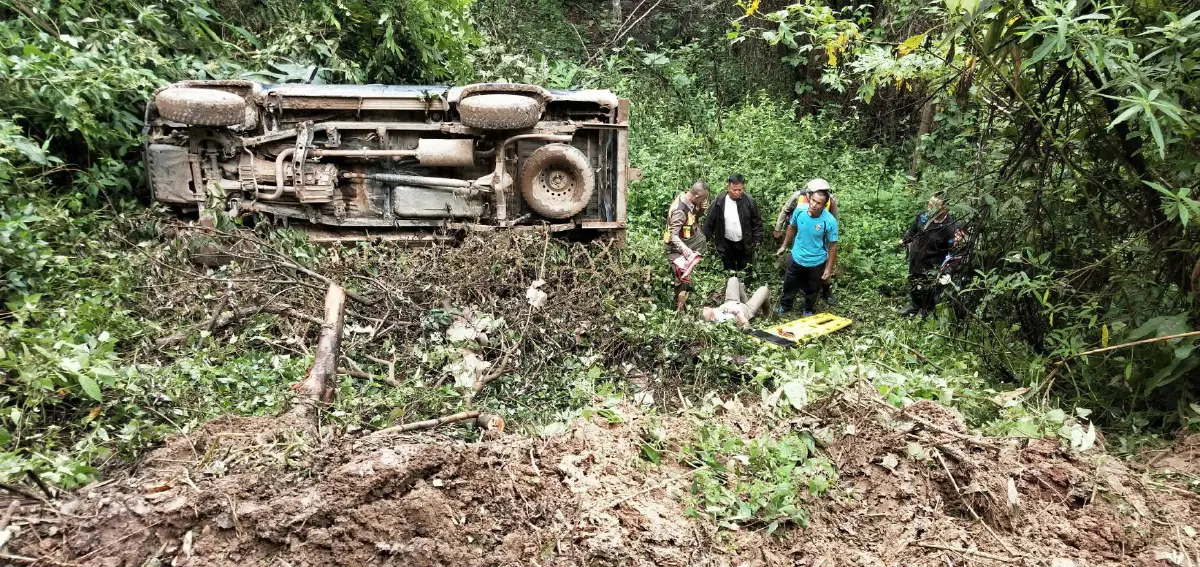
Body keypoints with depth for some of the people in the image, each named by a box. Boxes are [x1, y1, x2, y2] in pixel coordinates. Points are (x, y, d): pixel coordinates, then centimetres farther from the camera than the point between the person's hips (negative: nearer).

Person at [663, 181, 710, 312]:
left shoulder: (690, 201, -6)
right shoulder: (680, 210, -32)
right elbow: (673, 235, -31)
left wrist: (700, 210, -11)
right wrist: (683, 248, -47)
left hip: (686, 244, 9)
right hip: (676, 248, -9)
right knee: (683, 279, -5)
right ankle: (679, 310, 10)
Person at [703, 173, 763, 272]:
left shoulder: (749, 201, -11)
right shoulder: (718, 202, -13)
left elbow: (757, 222, -2)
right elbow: (709, 222, -4)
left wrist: (756, 240, -4)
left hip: (745, 244, 0)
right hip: (726, 244, 0)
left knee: (744, 272, 14)